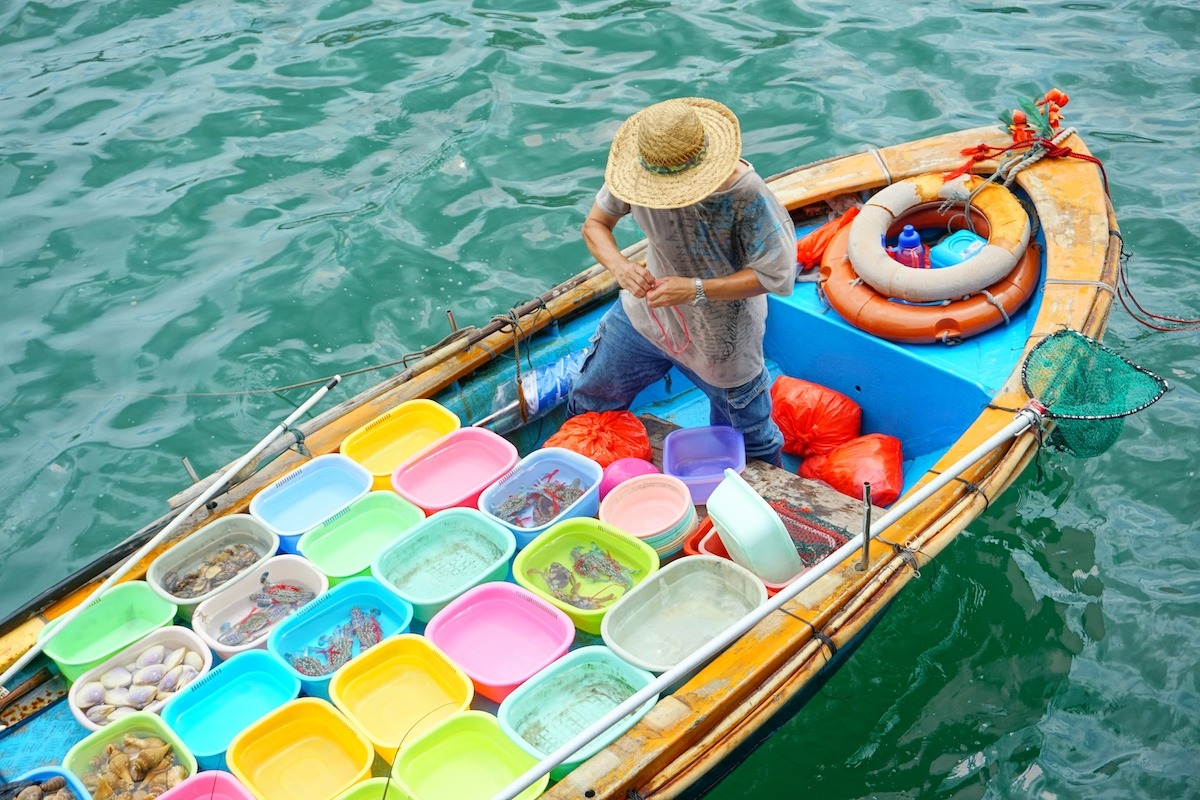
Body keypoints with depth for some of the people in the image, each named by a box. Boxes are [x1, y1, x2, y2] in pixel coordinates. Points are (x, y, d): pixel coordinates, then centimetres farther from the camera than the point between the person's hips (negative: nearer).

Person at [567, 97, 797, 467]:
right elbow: (595, 223, -5)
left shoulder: (746, 195, -33)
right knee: (589, 400, 21)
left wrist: (695, 290, -35)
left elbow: (775, 275, -27)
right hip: (647, 310, 4)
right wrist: (619, 265, -28)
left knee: (748, 439, 15)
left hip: (721, 336, -4)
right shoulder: (638, 170, -20)